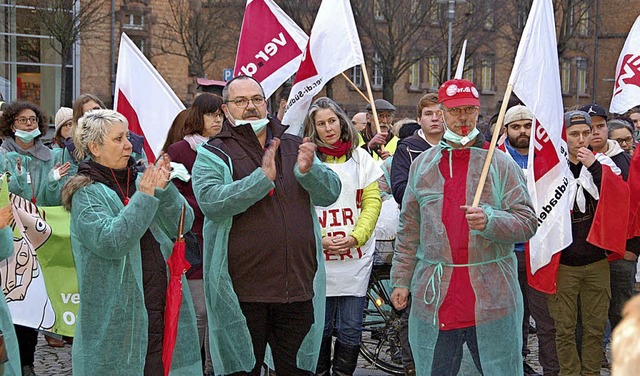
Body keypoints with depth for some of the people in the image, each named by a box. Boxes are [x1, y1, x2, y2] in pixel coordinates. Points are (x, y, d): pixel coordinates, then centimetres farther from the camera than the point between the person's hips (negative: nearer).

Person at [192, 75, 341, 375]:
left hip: (298, 290, 4)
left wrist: (308, 171, -16)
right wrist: (263, 178, -24)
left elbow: (330, 193, 5)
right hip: (242, 292, -4)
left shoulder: (294, 147, 14)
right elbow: (211, 202, -17)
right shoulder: (214, 154, 1)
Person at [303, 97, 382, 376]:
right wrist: (319, 239, -13)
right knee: (320, 327, 4)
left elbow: (372, 201, 5)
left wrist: (355, 238, -8)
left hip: (355, 256, 1)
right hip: (317, 259, -1)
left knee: (350, 329, 3)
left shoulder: (360, 157, 9)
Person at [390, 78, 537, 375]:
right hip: (433, 301, 2)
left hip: (493, 299, -2)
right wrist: (401, 280, 9)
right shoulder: (421, 165, 13)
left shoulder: (501, 164, 3)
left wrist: (490, 220, -21)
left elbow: (527, 222, -3)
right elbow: (409, 231, 15)